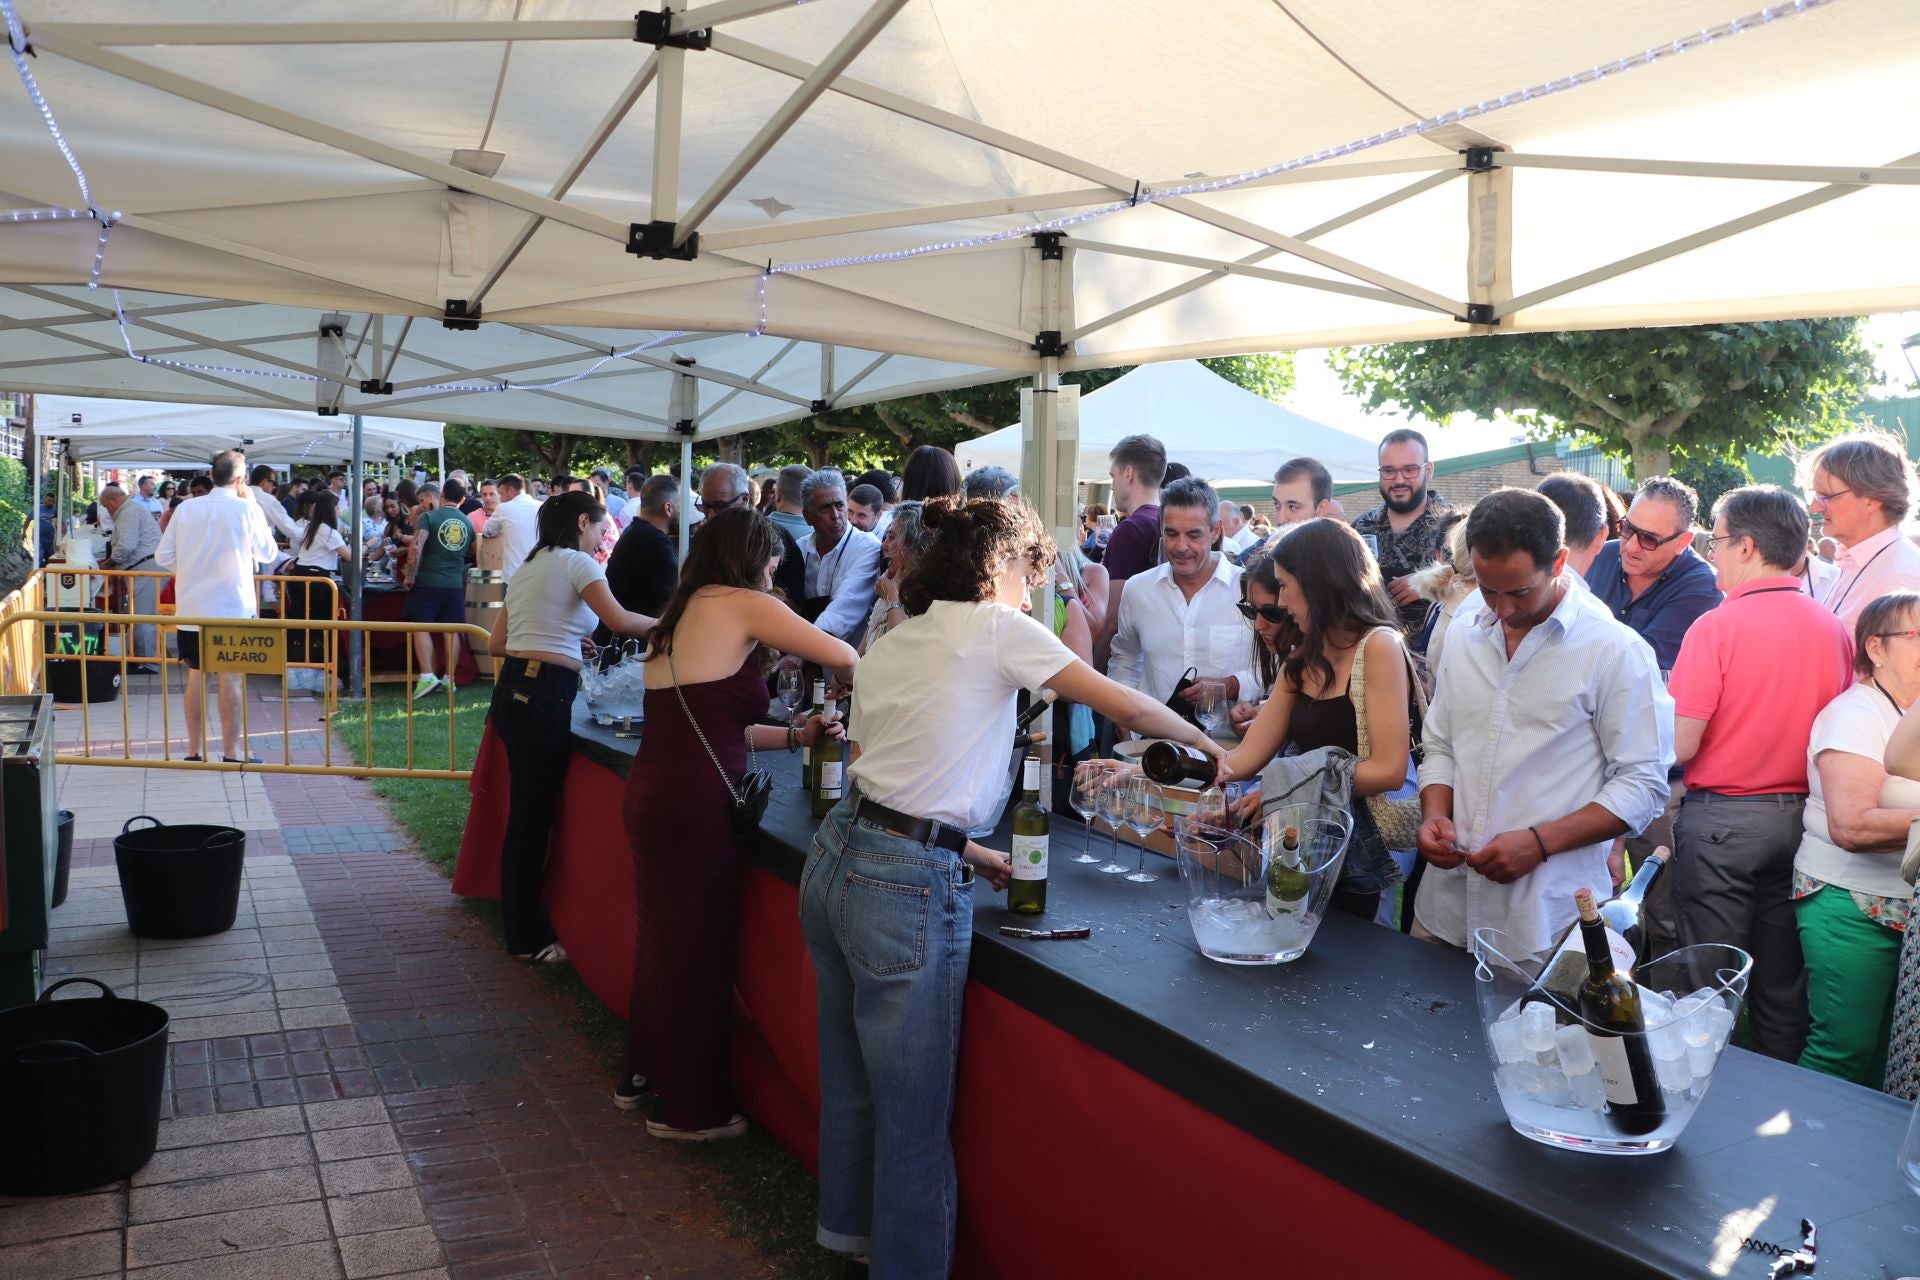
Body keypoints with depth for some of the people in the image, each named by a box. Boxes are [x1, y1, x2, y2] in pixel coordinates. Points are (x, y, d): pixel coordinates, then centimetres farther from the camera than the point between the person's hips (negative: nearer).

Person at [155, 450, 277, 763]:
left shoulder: (185, 508, 2)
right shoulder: (246, 508, -7)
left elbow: (163, 556, 4)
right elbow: (267, 553, 4)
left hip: (191, 607, 4)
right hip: (234, 607, -4)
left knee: (196, 676, 10)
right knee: (232, 677, 0)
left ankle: (195, 750, 15)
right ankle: (232, 752, 2)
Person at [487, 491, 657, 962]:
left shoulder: (526, 567, 20)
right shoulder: (576, 562, -5)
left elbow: (497, 644, 21)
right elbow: (619, 620, -20)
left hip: (512, 688, 9)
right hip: (546, 694, -9)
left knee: (527, 812, 15)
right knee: (533, 816, -1)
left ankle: (521, 925, 24)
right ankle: (528, 938, 8)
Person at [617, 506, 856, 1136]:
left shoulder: (681, 615, 16)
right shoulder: (743, 605, -8)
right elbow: (844, 658, -6)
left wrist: (795, 735, 20)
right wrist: (853, 683, 16)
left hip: (651, 793, 9)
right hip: (696, 806, -9)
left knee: (662, 935, 22)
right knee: (699, 949, 5)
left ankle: (642, 1072, 40)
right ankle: (690, 1110, 20)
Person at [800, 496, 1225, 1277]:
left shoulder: (888, 646, 15)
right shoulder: (996, 628, -6)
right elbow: (1127, 708, -6)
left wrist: (966, 852, 16)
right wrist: (1207, 744, 11)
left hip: (835, 859, 8)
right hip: (908, 889, -8)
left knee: (852, 1082, 25)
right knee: (913, 1116, 5)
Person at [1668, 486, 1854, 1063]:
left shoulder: (1716, 627, -16)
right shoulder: (1833, 630, 1)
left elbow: (1680, 746, -18)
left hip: (1721, 820, -5)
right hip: (1800, 817, 6)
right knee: (1783, 987, 16)